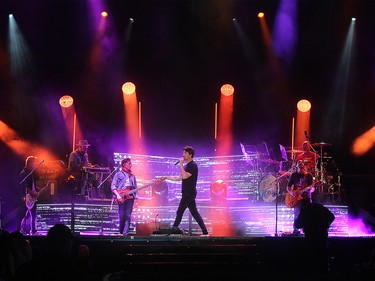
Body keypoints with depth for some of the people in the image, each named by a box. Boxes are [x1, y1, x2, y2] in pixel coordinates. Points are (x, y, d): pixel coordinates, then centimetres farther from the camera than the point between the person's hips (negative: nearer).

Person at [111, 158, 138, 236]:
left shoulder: (132, 176, 21)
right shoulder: (118, 174, 7)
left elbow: (135, 188, 20)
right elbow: (113, 186, 0)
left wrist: (136, 197, 7)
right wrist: (118, 195, -13)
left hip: (130, 197, 4)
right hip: (121, 198, -4)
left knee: (128, 215, -5)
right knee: (122, 216, -6)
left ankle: (125, 233, -9)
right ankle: (120, 232, 6)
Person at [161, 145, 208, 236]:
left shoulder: (193, 165, -12)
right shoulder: (186, 165, 18)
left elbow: (185, 176, -24)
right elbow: (179, 178, 22)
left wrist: (181, 164, -19)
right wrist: (166, 177, 18)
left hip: (189, 193, -10)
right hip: (187, 193, 10)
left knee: (179, 212, -5)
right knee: (195, 213, 7)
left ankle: (174, 229, 0)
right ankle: (205, 231, 6)